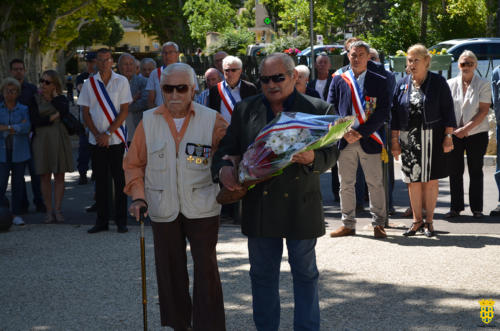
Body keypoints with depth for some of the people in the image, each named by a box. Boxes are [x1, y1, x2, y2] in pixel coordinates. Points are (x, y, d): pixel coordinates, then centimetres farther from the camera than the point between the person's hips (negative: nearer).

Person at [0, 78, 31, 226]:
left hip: (19, 152, 1)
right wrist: (17, 127, -14)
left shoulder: (23, 109, 7)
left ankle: (16, 214, 12)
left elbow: (27, 127, -8)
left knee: (18, 183, 4)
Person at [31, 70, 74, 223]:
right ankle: (49, 211, 5)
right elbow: (35, 121, -8)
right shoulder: (35, 99, 4)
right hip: (42, 140, 0)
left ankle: (58, 210, 6)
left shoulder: (61, 99, 7)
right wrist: (54, 117, -11)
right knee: (45, 177, 0)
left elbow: (65, 111, -16)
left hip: (59, 139, 1)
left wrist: (54, 95, -5)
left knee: (59, 176, 2)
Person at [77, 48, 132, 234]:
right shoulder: (89, 84, 6)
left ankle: (121, 220, 6)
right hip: (96, 140, 2)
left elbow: (124, 111, -4)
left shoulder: (121, 81, 1)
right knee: (100, 180, 5)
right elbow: (86, 113, 6)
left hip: (117, 139, -2)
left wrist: (108, 133, -11)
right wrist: (97, 135, -6)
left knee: (119, 180, -1)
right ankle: (102, 221, 12)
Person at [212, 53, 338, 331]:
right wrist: (223, 168, -14)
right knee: (262, 274, 12)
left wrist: (312, 159, -25)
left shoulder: (318, 109, -1)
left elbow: (331, 154, -4)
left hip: (301, 206, -2)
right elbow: (227, 149, 8)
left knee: (305, 274, 8)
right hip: (259, 208, 2)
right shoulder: (245, 110, 6)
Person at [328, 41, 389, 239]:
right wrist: (344, 132, -9)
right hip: (345, 141, 2)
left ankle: (378, 224, 12)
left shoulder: (379, 82, 3)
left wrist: (360, 132, -12)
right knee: (346, 185, 7)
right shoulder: (338, 81, 9)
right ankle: (348, 225, 15)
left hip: (369, 140, -2)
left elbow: (383, 112, -4)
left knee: (375, 184, 2)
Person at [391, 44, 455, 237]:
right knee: (413, 180, 5)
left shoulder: (438, 82, -1)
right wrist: (394, 140, 3)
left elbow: (448, 111, -1)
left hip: (432, 139, -2)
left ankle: (429, 221, 12)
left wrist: (448, 136, -7)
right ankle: (417, 220, 15)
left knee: (431, 180, 2)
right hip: (408, 139, 3)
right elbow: (395, 113, 9)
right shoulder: (402, 85, 8)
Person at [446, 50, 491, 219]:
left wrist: (466, 129, -15)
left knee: (476, 172, 3)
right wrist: (453, 130, -8)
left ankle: (477, 208, 10)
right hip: (454, 134, 2)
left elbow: (484, 111, -8)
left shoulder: (483, 85, -1)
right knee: (454, 171, 3)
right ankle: (455, 207, 13)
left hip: (476, 133, -2)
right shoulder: (451, 84, 7)